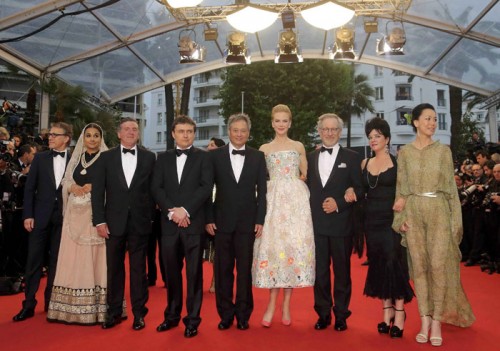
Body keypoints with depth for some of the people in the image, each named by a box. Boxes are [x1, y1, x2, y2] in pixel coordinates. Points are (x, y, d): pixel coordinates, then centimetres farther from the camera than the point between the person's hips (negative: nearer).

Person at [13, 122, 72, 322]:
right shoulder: (40, 158, 4)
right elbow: (29, 188, 2)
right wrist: (28, 215, -5)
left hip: (62, 218, -1)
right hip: (40, 216, 1)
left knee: (56, 261, 8)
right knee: (34, 261, 3)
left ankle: (51, 302, 20)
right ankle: (28, 304, 10)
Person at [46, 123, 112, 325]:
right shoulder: (75, 159, 16)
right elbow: (66, 183, 14)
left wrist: (94, 188, -16)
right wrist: (73, 188, -6)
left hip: (97, 214, -4)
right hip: (76, 213, 5)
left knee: (95, 257, -4)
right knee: (74, 257, 3)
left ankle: (97, 308, 1)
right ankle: (72, 308, 10)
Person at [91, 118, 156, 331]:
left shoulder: (149, 157, 4)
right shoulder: (106, 157, 5)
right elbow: (97, 191, 2)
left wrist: (151, 217, -1)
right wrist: (99, 221, -5)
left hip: (140, 221, -1)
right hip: (114, 221, 1)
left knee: (139, 269, 6)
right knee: (114, 268, 9)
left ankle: (139, 313, 18)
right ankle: (114, 312, 22)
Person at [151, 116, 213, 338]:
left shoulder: (202, 157, 5)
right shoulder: (163, 158, 14)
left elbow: (206, 187, -7)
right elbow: (156, 188, 4)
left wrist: (185, 210, -14)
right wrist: (171, 211, -10)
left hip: (194, 222, -3)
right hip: (169, 223, 3)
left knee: (194, 272, 2)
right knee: (171, 272, 11)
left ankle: (192, 319, 12)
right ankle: (172, 315, 25)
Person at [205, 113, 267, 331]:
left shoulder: (258, 156, 5)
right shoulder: (215, 155, 3)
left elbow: (262, 190, 4)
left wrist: (260, 220, -2)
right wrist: (208, 219, -3)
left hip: (247, 221, 0)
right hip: (222, 221, 0)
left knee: (245, 270, 7)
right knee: (223, 270, 6)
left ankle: (243, 314, 19)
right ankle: (225, 314, 19)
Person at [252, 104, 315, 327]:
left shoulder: (299, 147, 13)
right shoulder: (264, 149, 12)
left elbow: (306, 176, 14)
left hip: (296, 200, 0)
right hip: (273, 200, 0)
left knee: (294, 245, -3)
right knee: (272, 246, -6)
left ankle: (286, 306, 6)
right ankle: (272, 304, 2)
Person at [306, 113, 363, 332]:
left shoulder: (351, 158, 3)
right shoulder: (310, 157, 11)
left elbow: (359, 189, -1)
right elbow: (307, 187, 10)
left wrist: (339, 204, -14)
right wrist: (308, 215, 1)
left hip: (341, 223, -2)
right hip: (316, 223, 3)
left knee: (342, 271, 7)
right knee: (320, 270, 8)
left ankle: (341, 315, 20)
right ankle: (323, 314, 22)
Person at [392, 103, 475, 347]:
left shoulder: (443, 151, 6)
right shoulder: (405, 152, 6)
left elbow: (451, 186, 6)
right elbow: (401, 187, 7)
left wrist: (456, 219, 1)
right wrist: (400, 217, -1)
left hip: (438, 211, 0)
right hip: (414, 213, 1)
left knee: (438, 265, -5)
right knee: (419, 266, 3)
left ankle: (437, 321, 7)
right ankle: (424, 320, 12)